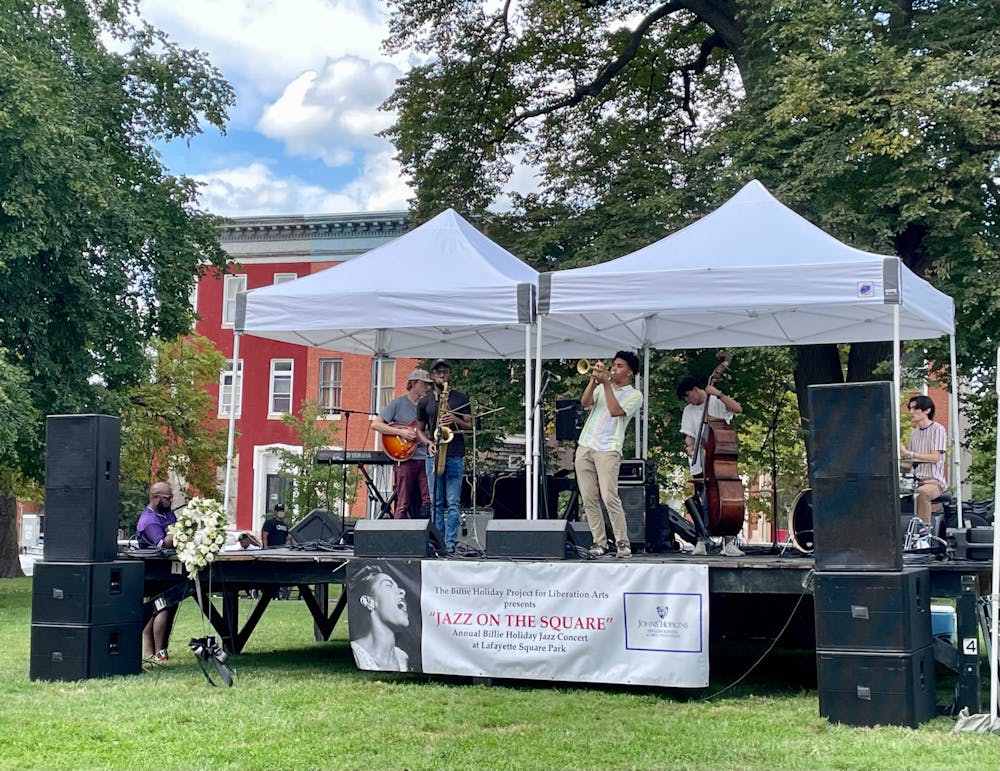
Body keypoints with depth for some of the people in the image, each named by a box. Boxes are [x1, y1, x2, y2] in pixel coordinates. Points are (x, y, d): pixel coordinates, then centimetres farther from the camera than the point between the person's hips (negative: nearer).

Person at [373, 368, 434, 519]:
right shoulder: (398, 404, 1)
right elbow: (375, 424, -6)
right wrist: (400, 432, -13)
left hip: (426, 459, 5)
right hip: (405, 457, -5)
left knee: (428, 500, 0)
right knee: (403, 504, -3)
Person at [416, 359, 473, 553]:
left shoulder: (461, 398, 8)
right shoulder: (425, 402, 12)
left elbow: (470, 426, 7)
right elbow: (420, 429, 16)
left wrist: (456, 420, -13)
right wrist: (428, 442, -3)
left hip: (455, 456, -2)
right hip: (433, 455, 2)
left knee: (453, 503, -6)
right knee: (436, 503, 4)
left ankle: (450, 543, -4)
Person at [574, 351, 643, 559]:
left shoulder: (634, 394, 5)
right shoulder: (602, 387, 21)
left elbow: (615, 411, -12)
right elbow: (584, 402, 4)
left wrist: (606, 384, -10)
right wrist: (594, 380, -6)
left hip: (608, 449, -6)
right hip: (585, 446, 6)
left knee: (609, 497, -15)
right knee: (589, 499, 2)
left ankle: (623, 543, -9)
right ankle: (599, 542, 8)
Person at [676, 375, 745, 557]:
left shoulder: (717, 402, 2)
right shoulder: (689, 411, 10)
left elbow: (738, 409, -13)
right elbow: (689, 435, 3)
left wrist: (718, 394, -17)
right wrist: (689, 447, -17)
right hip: (700, 463, 2)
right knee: (700, 503, 0)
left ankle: (728, 543, 3)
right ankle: (700, 542, 5)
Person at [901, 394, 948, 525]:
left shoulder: (938, 429, -3)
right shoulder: (914, 432, 17)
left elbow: (935, 457, -14)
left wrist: (909, 453, -19)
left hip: (934, 481, -6)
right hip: (916, 480, 6)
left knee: (922, 492, -38)